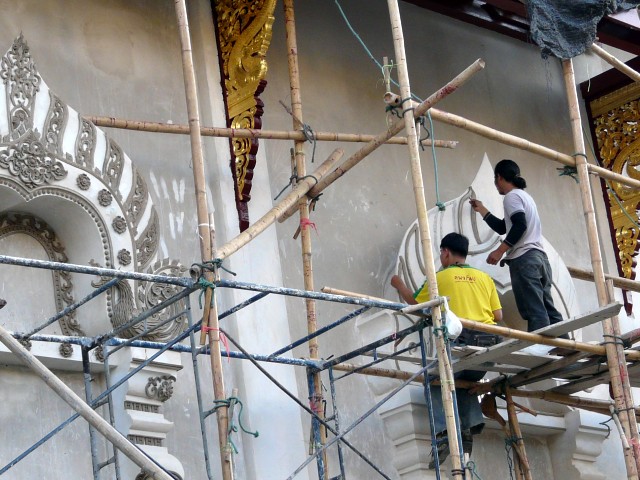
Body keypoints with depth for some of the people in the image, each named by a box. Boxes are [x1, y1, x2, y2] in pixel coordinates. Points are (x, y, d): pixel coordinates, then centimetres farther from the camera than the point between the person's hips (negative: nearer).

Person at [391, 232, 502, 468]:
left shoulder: (440, 277, 8)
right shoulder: (484, 277, 16)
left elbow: (415, 302, 23)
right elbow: (498, 315, 14)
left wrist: (400, 286, 41)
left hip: (460, 340, -4)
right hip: (489, 344, 4)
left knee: (437, 383, 14)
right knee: (466, 381, 28)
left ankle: (443, 434, -7)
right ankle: (470, 426, 7)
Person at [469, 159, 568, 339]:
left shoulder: (512, 196, -2)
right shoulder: (524, 196, 29)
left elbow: (519, 226, -18)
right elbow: (502, 227, 36)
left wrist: (500, 251, -16)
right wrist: (481, 210, 42)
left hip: (524, 258, -9)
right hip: (539, 257, 9)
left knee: (534, 311, -16)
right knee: (547, 310, 4)